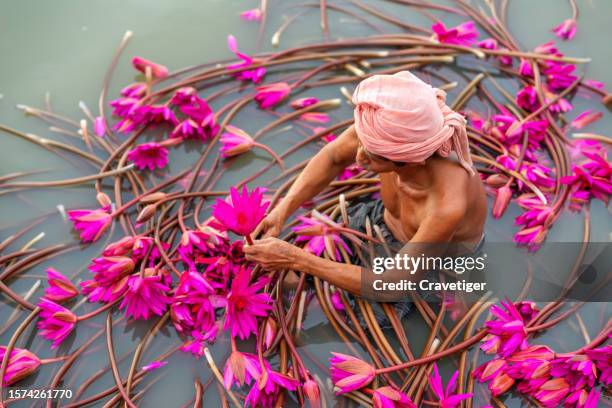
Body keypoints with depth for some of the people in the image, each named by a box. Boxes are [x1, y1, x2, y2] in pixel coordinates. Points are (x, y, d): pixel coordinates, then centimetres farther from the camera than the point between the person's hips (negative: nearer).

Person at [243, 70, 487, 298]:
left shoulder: (448, 207, -45)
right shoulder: (387, 130, -31)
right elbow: (333, 157, -8)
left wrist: (296, 260, -34)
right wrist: (282, 210, -21)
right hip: (384, 219, 5)